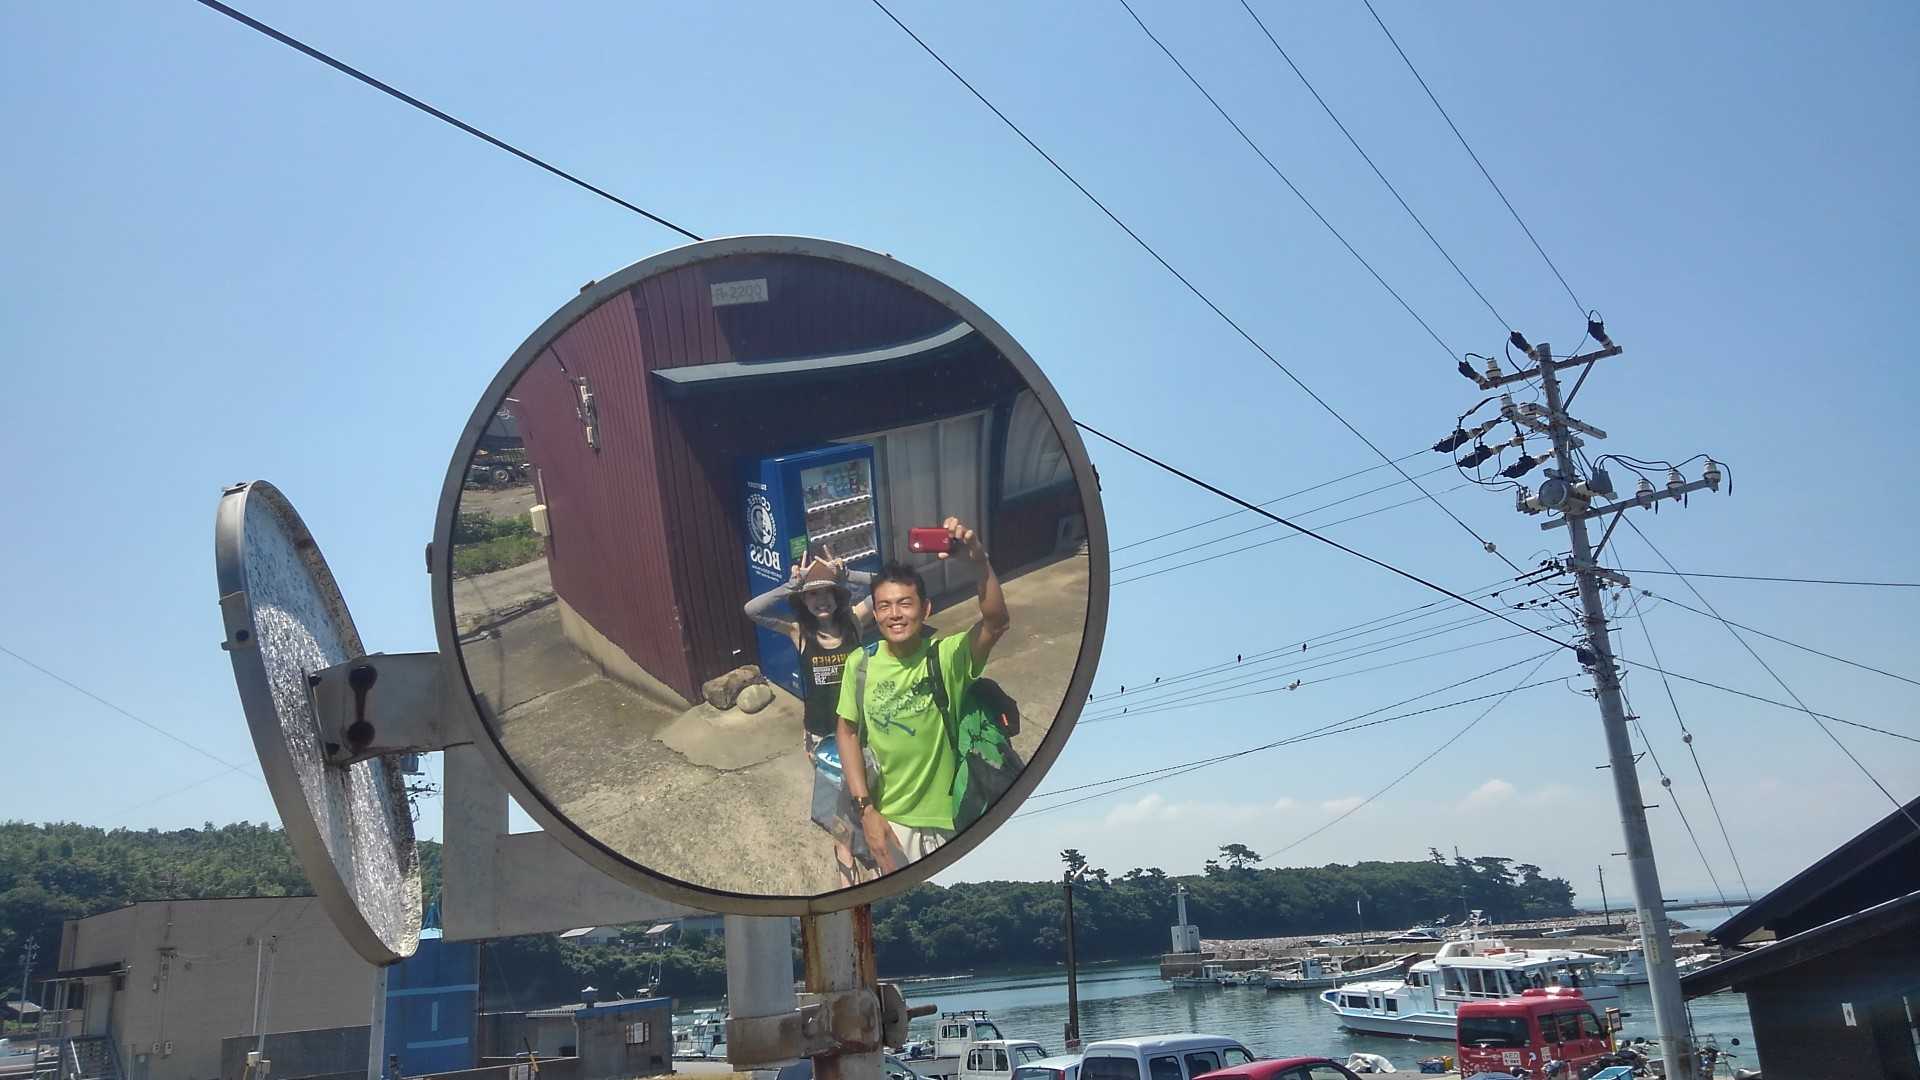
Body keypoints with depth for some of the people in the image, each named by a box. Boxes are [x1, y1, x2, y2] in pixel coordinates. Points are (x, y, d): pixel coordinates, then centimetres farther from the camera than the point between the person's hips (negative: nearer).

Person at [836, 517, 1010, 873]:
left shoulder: (947, 656, -17)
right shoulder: (861, 663, -9)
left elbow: (997, 622, -35)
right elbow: (847, 732, 0)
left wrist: (980, 560, -50)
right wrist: (865, 808, -6)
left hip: (945, 818, -2)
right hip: (885, 817, 2)